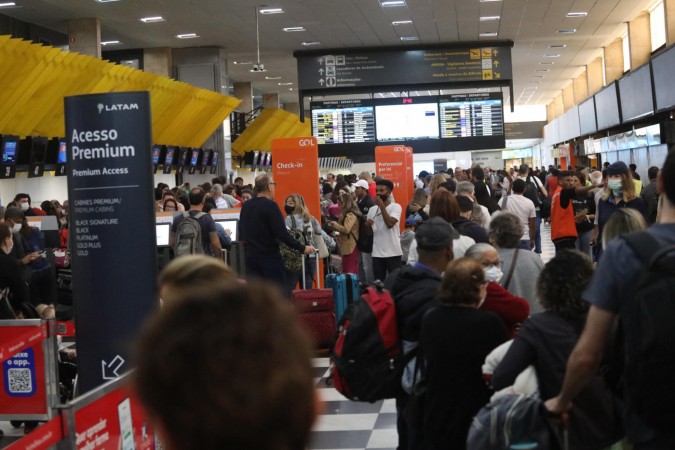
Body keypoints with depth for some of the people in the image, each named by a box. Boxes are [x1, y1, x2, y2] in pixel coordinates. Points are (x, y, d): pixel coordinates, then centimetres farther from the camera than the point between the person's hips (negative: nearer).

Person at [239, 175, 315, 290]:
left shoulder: (246, 206, 7)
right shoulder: (270, 206, -14)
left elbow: (241, 234, 15)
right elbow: (283, 234, -18)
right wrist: (303, 248, -11)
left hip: (251, 257, 6)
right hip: (270, 258, -6)